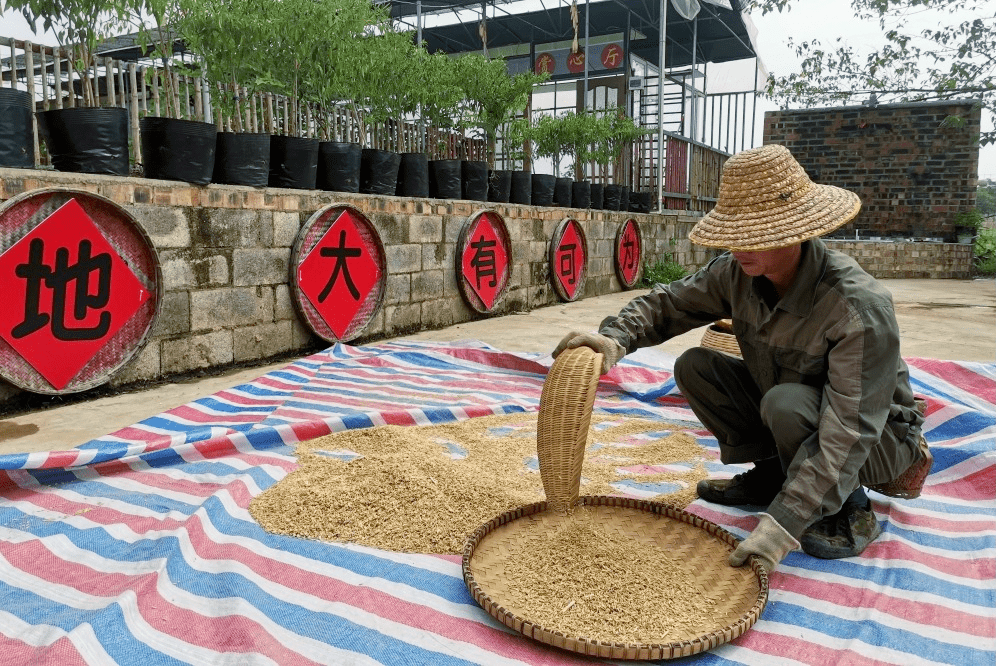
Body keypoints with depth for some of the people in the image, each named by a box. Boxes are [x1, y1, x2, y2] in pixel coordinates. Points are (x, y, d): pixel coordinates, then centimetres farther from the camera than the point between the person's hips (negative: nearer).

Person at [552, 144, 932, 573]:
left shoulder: (861, 308, -35)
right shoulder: (736, 271, -17)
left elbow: (849, 430, -37)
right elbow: (668, 302, -6)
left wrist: (783, 523, -42)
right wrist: (616, 338, -29)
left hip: (878, 437, -6)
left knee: (786, 403, -36)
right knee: (695, 368, -9)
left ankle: (849, 509, -8)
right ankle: (773, 475, 5)